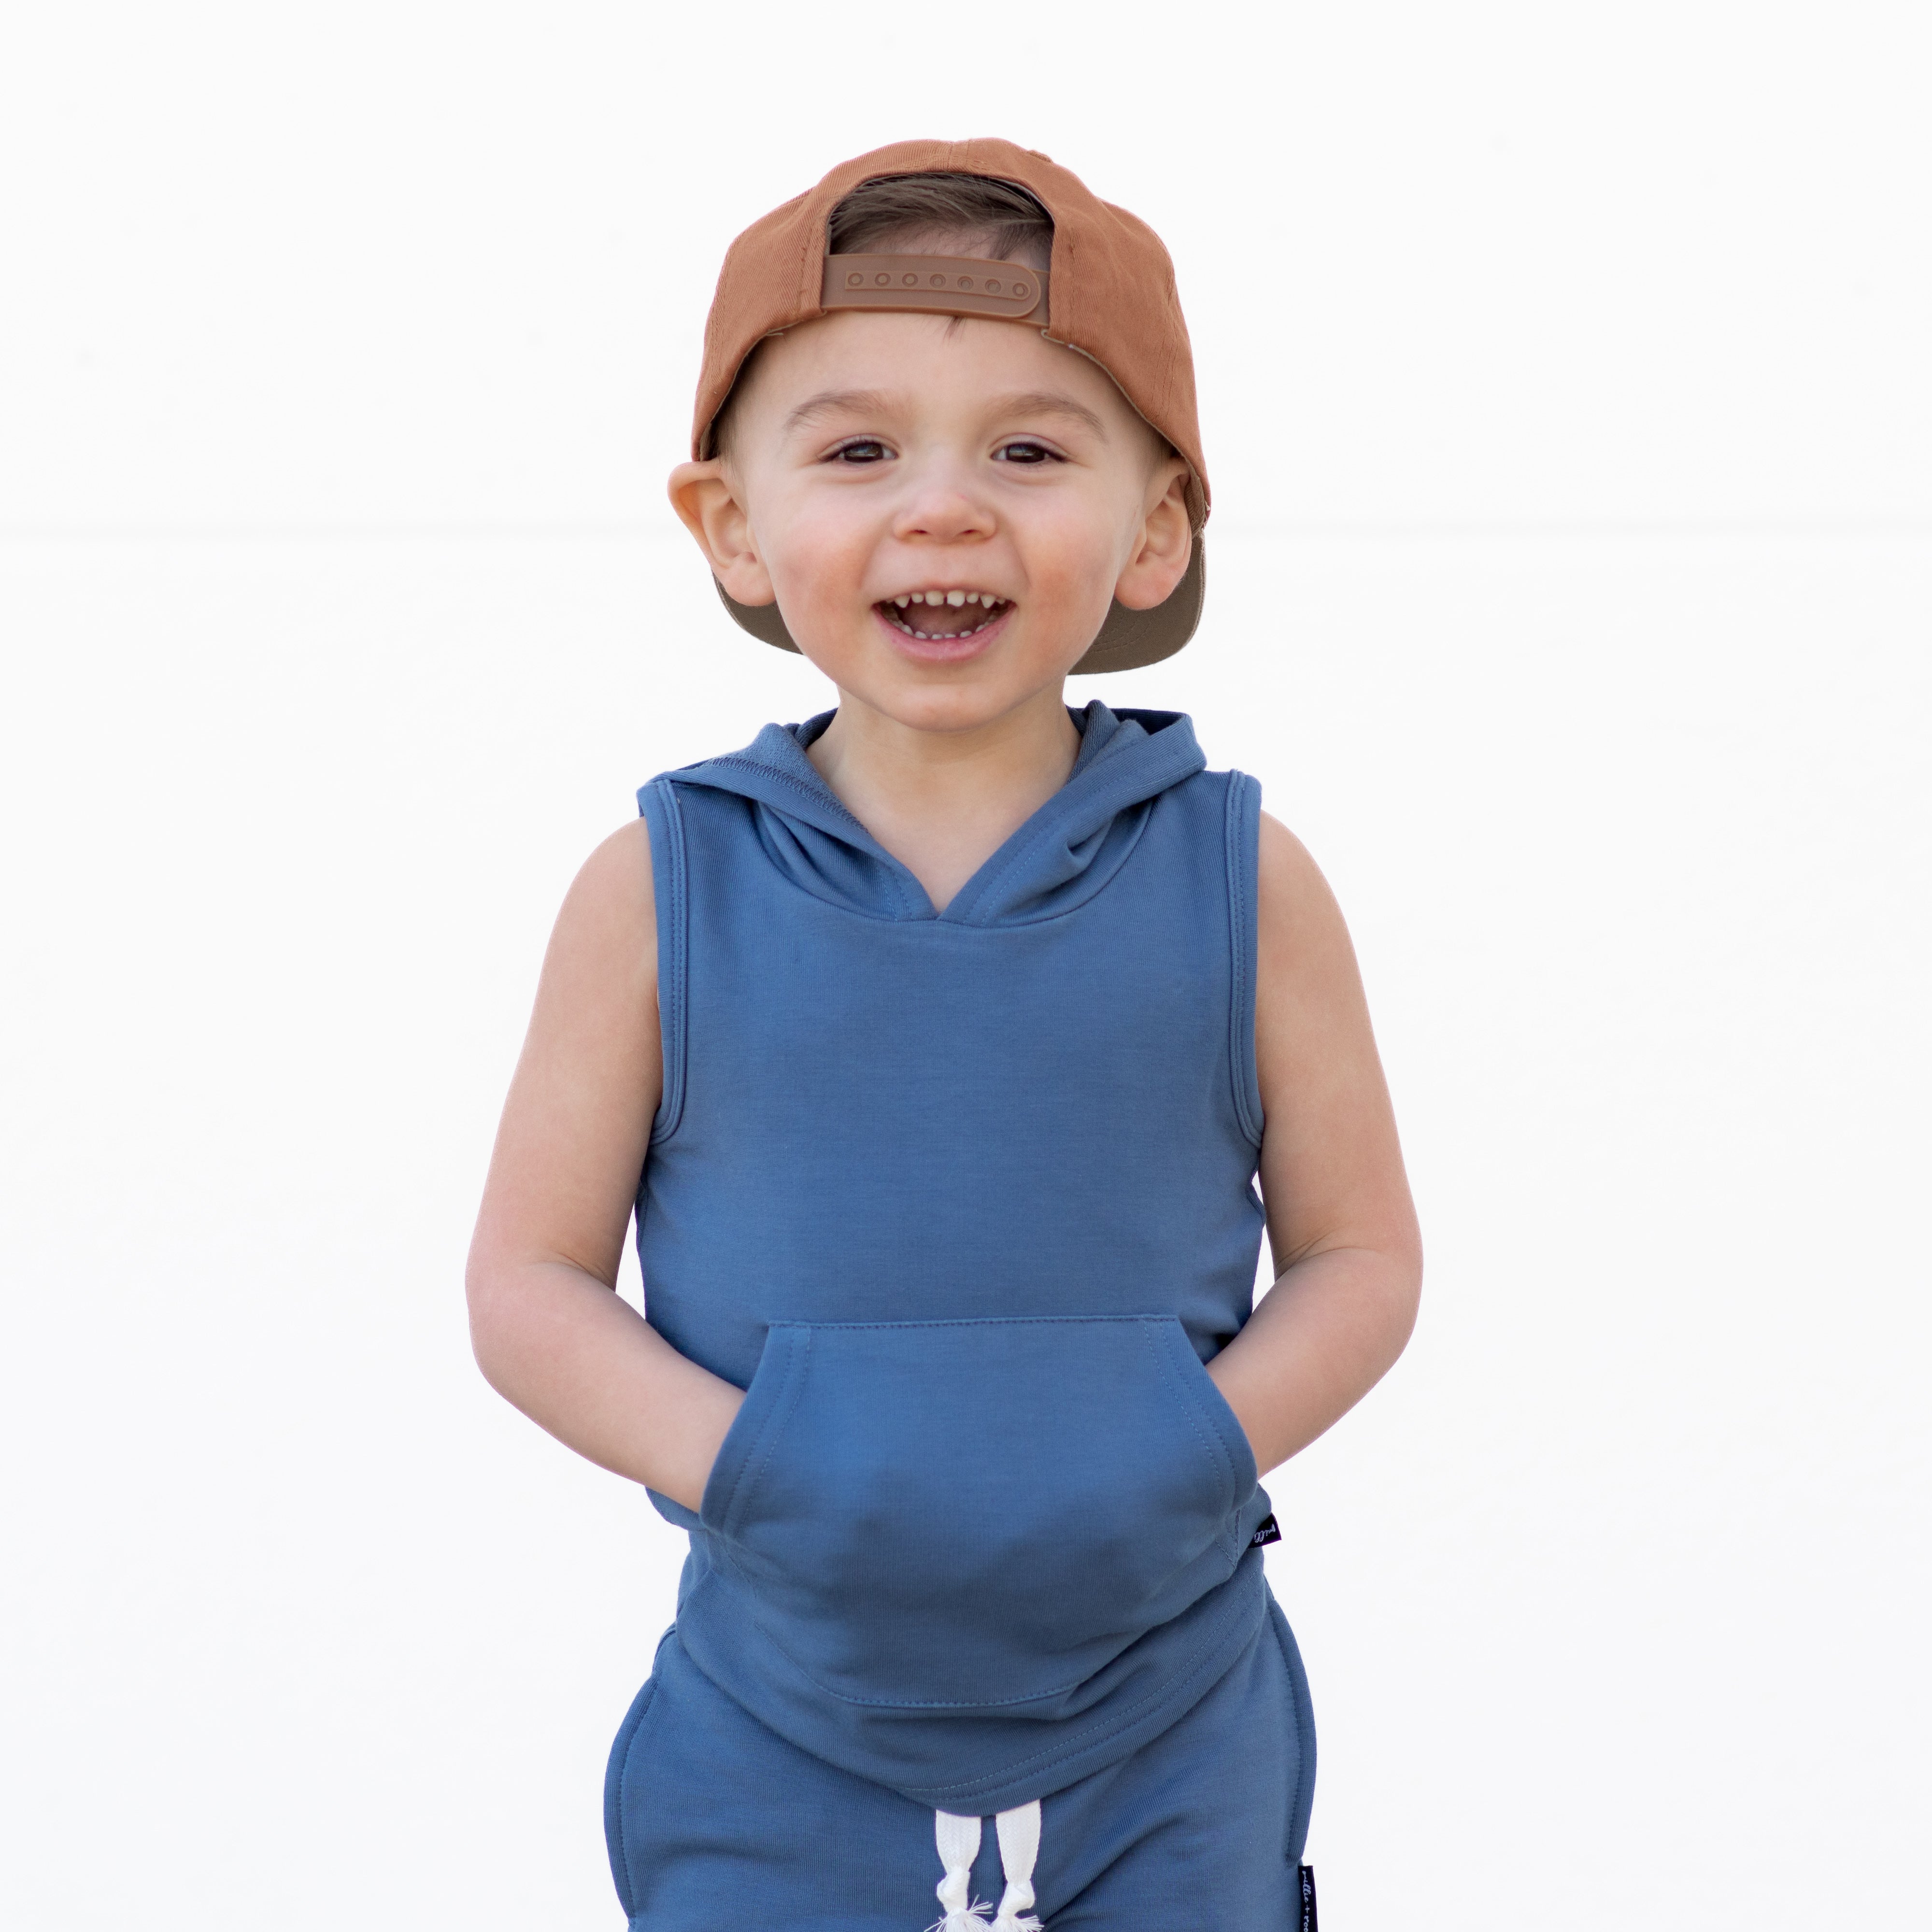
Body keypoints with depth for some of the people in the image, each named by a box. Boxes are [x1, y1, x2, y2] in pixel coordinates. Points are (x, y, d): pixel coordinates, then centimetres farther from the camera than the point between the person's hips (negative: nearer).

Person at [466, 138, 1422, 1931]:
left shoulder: (1239, 880, -5)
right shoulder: (664, 890, -6)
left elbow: (1361, 1258, 1)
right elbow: (528, 1283, -2)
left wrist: (1197, 1450, -16)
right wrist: (747, 1467, -18)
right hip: (779, 1762, 0)